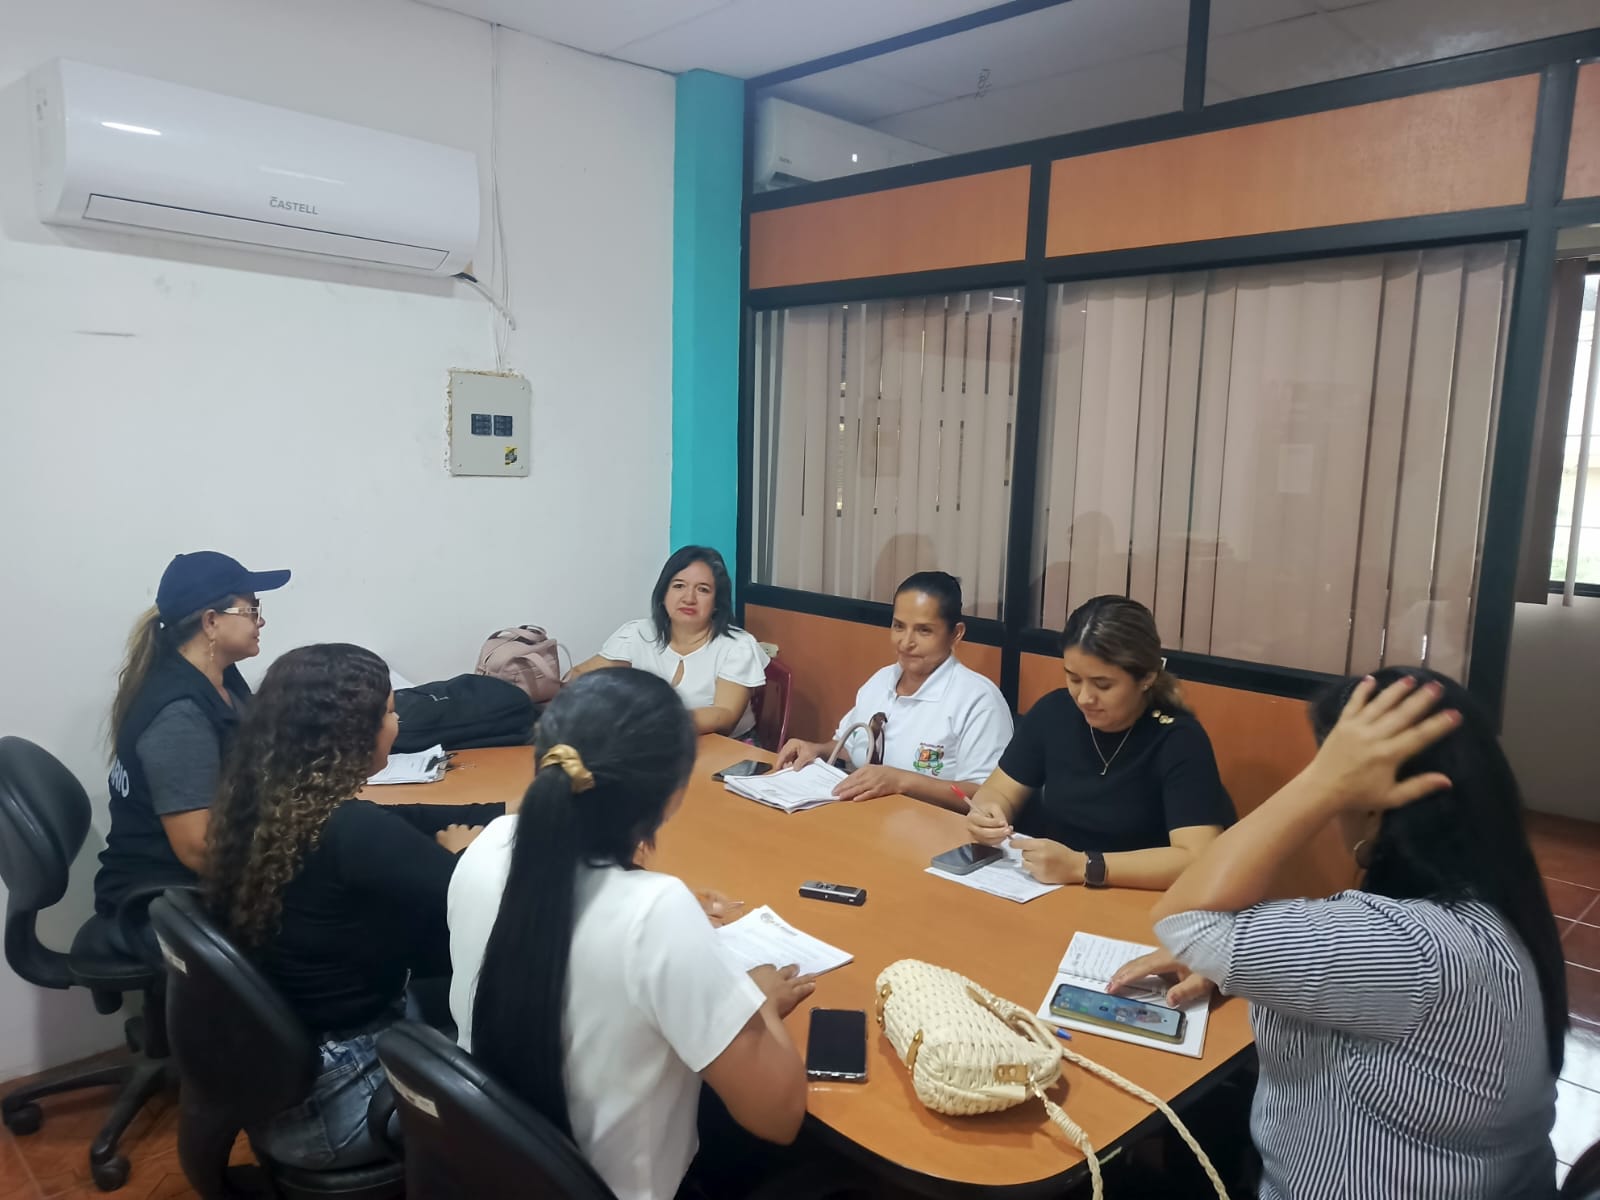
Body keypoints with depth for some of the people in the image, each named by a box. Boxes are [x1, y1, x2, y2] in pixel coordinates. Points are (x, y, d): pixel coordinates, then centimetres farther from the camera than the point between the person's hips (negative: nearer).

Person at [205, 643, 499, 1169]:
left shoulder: (262, 803, -5)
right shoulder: (353, 833, -30)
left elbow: (400, 821, 7)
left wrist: (511, 810, 9)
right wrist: (456, 852, -4)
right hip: (324, 1104, -7)